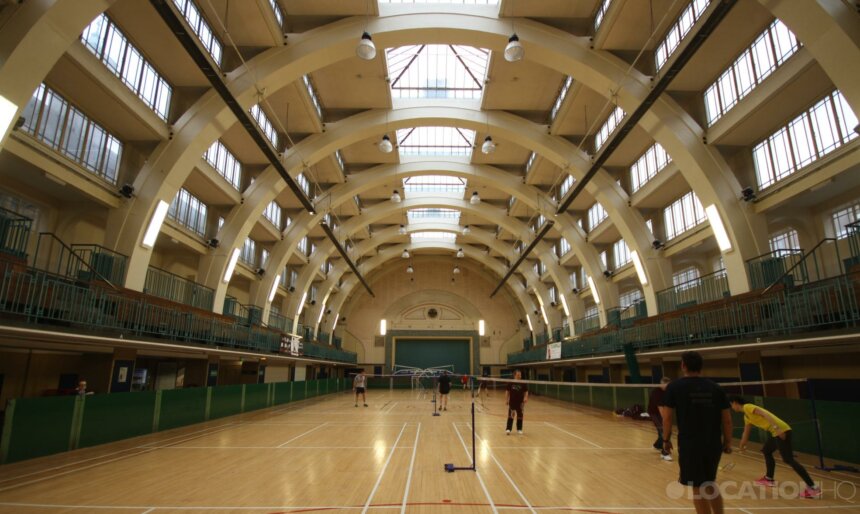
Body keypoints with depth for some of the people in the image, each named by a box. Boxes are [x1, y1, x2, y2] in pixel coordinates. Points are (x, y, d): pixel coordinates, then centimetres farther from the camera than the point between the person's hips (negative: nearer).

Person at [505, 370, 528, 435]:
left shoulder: (523, 383, -3)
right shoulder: (511, 383, -3)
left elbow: (526, 392, 1)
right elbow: (507, 392, 3)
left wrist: (525, 397, -17)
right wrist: (506, 400, 0)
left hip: (520, 402, 1)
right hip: (512, 402, -1)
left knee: (520, 416, 9)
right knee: (510, 415, -1)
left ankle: (519, 429, 22)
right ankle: (508, 429, 2)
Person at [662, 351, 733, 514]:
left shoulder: (674, 387, -6)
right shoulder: (716, 388, 3)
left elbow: (667, 417, -6)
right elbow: (727, 419, 4)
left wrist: (666, 439, 6)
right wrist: (727, 442, 16)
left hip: (690, 444, -4)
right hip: (713, 444, 4)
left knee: (698, 488, 6)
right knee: (710, 484, 24)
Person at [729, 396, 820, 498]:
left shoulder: (747, 407, -4)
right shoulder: (746, 416, 24)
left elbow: (764, 414, -19)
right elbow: (746, 433, 38)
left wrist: (776, 428, -29)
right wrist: (742, 446, 49)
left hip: (781, 430, -10)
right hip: (776, 432, 10)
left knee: (788, 459, -13)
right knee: (766, 451, 23)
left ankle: (813, 487, -13)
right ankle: (769, 479, 32)